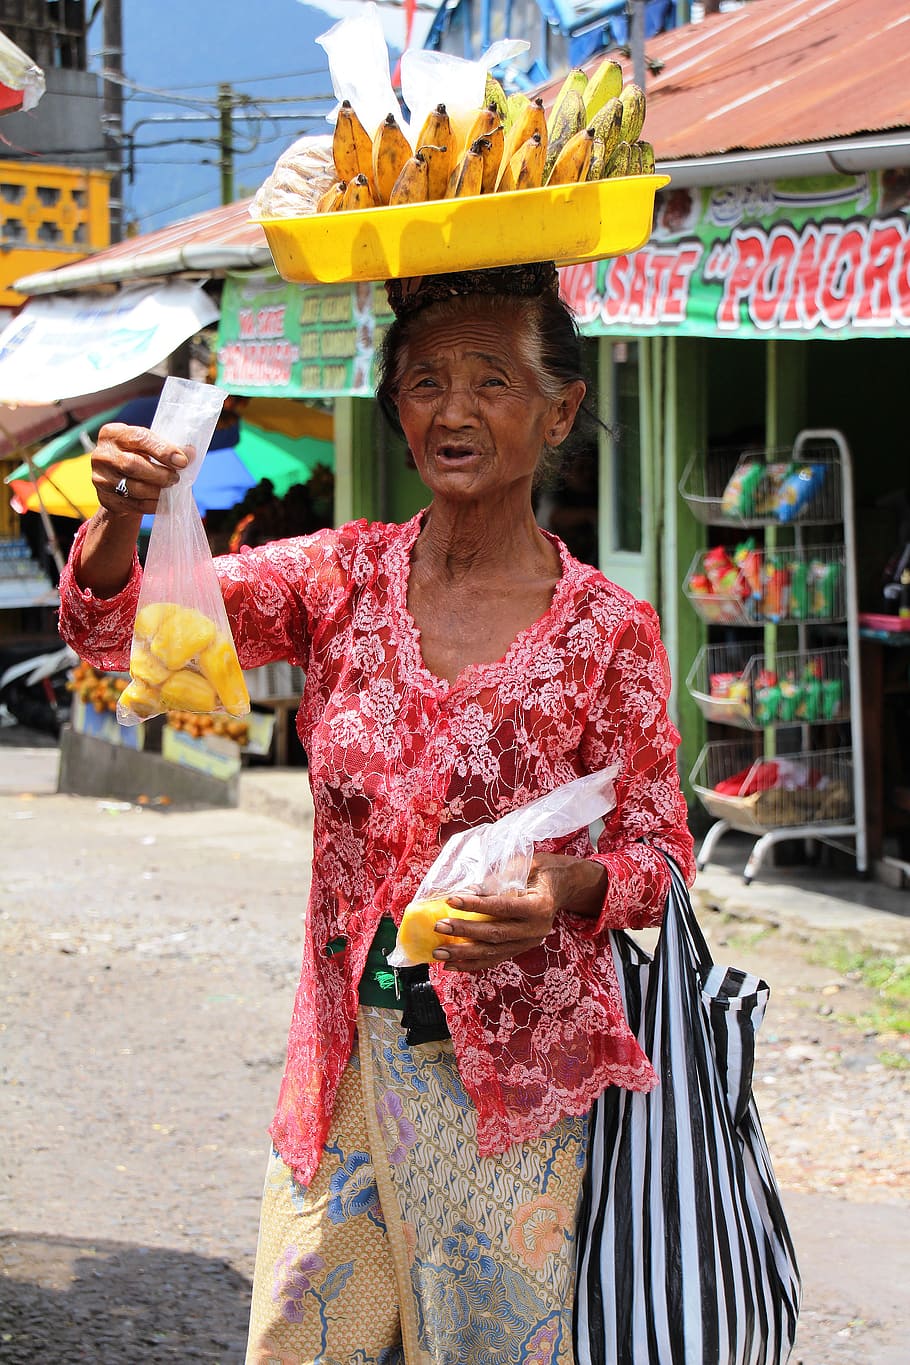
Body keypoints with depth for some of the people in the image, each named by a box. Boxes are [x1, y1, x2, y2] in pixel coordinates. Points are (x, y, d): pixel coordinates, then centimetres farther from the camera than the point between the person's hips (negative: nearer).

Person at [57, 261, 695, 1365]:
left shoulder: (607, 631, -6)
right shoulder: (343, 576, 1)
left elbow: (656, 849, 1)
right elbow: (114, 629, -6)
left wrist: (575, 888, -22)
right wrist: (118, 518, -29)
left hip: (514, 1075, -3)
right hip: (347, 1054, 3)